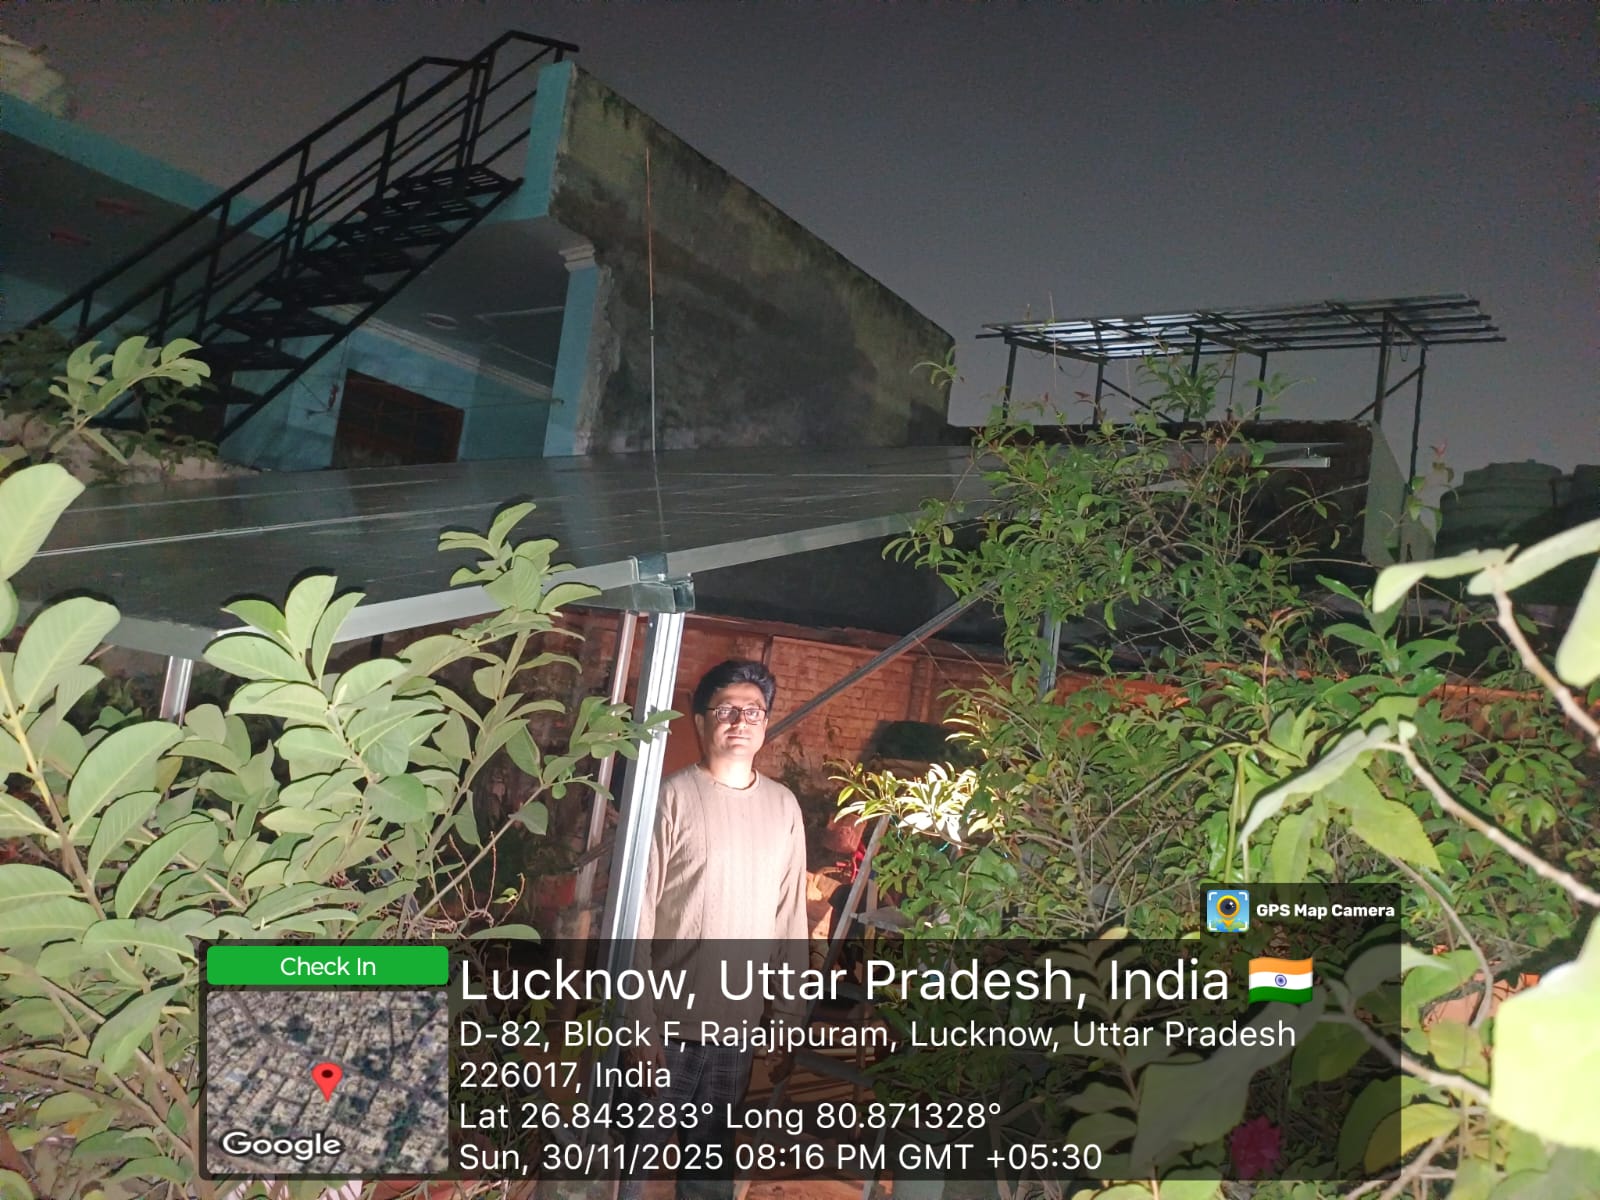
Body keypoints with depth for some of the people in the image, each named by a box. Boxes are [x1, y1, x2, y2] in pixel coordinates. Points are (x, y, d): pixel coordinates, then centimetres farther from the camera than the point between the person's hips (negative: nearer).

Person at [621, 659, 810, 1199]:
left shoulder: (784, 807, 3)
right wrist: (640, 1023, -12)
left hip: (739, 1022, 3)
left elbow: (790, 921, 7)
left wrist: (788, 1021, 7)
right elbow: (637, 917, -9)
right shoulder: (672, 797, -10)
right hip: (668, 1018, -3)